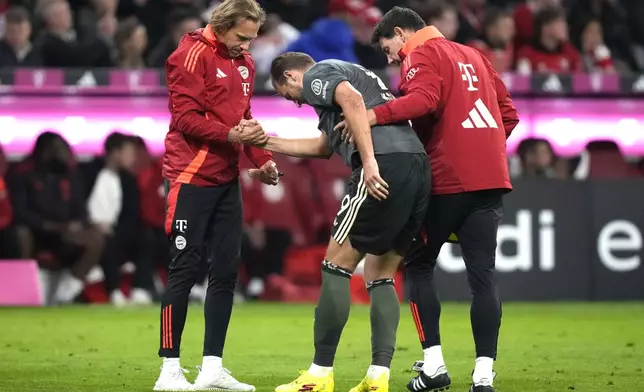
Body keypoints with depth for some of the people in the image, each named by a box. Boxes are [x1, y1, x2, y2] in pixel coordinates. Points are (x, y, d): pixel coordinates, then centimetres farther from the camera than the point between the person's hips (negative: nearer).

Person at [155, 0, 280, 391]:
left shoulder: (244, 62, 14)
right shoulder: (194, 54, -10)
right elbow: (185, 117, -15)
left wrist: (262, 157, 5)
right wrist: (230, 135, -27)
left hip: (227, 179, 8)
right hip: (192, 178, -8)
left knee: (226, 270, 6)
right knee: (186, 269, -6)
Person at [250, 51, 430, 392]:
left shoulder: (316, 74, 7)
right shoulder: (344, 74, 35)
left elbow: (352, 99, -16)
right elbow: (324, 145, 44)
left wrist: (369, 161, -21)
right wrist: (268, 143, 49)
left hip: (386, 168, -9)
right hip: (418, 167, 9)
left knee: (337, 265, 0)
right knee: (380, 277, 13)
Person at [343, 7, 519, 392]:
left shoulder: (422, 55, -2)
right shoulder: (473, 55, 22)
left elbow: (424, 100, -23)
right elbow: (508, 113, 21)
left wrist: (375, 115, -29)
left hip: (448, 180, -6)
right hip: (491, 178, 6)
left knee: (418, 264, 10)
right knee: (483, 274, 1)